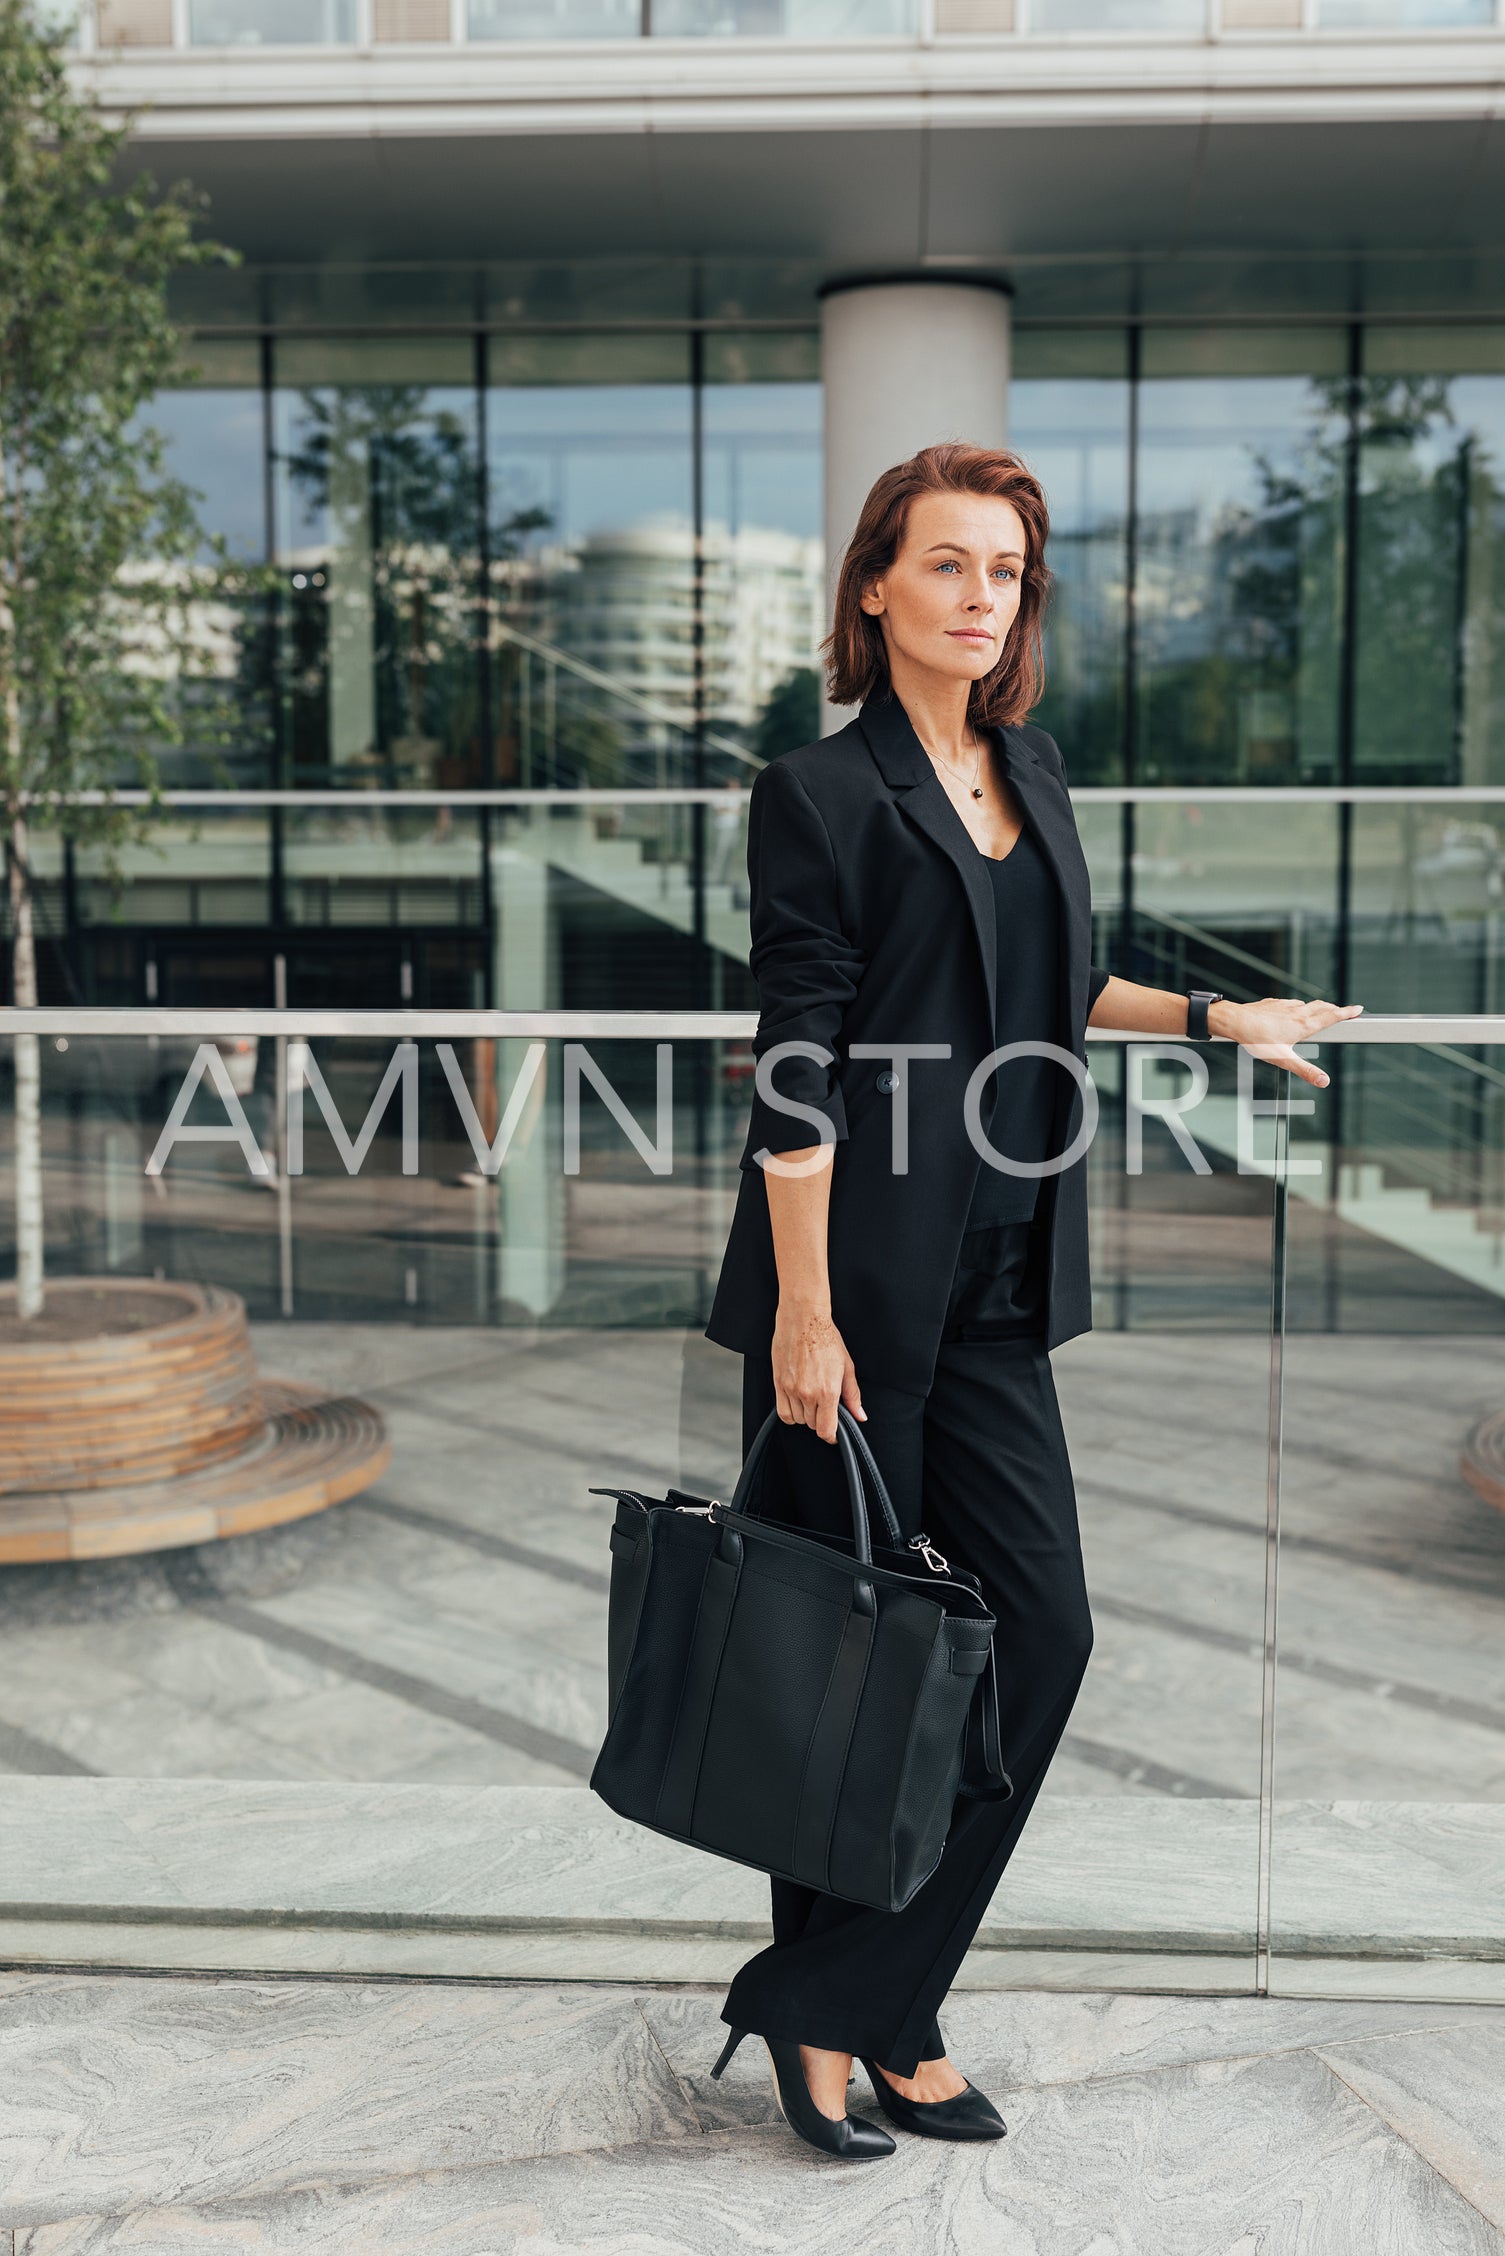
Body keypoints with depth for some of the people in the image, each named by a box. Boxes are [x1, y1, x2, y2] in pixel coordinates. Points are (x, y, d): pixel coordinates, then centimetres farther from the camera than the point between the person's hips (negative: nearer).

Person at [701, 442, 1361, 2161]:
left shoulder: (1032, 774, 13)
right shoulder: (821, 793, -8)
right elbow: (799, 1069, -13)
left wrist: (1215, 1018, 25)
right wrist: (802, 1313, -16)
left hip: (995, 1292, 7)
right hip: (857, 1285, -7)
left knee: (1040, 1626, 4)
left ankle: (859, 2005, 17)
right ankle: (824, 2018, 22)